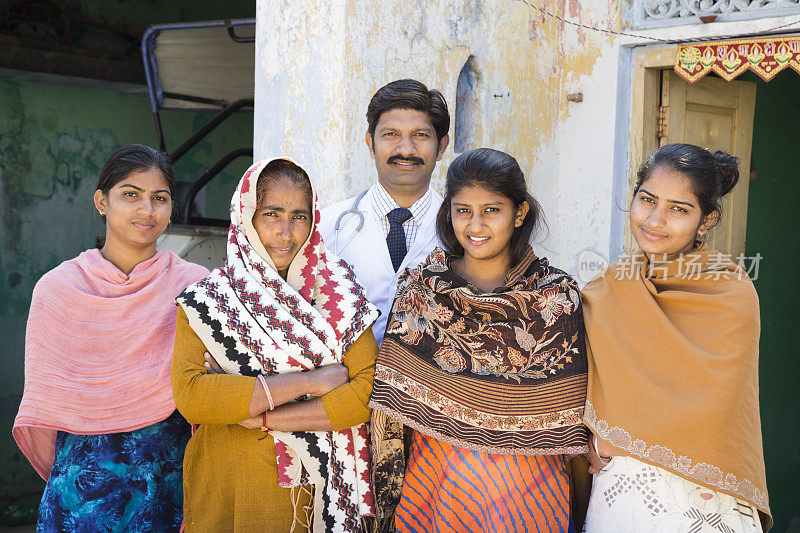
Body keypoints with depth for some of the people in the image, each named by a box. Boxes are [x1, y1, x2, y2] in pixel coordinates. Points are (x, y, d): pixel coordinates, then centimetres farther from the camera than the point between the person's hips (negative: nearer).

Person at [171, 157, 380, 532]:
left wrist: (263, 419, -18)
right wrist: (309, 380, -21)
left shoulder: (338, 294, -3)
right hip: (224, 492, -1)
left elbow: (368, 392, -12)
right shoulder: (206, 300, -5)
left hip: (309, 488, 1)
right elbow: (189, 395, -19)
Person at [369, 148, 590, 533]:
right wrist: (390, 500, -6)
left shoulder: (559, 296, -5)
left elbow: (569, 411, -1)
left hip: (527, 490, 0)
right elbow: (392, 401, -3)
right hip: (434, 483, 1)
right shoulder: (419, 290, -4)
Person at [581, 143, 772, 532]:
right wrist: (594, 446, -12)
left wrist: (616, 441, -12)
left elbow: (706, 410, -17)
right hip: (614, 483, 4)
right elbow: (582, 378, 3)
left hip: (695, 494, -4)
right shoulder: (613, 285, 2)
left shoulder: (731, 295, -12)